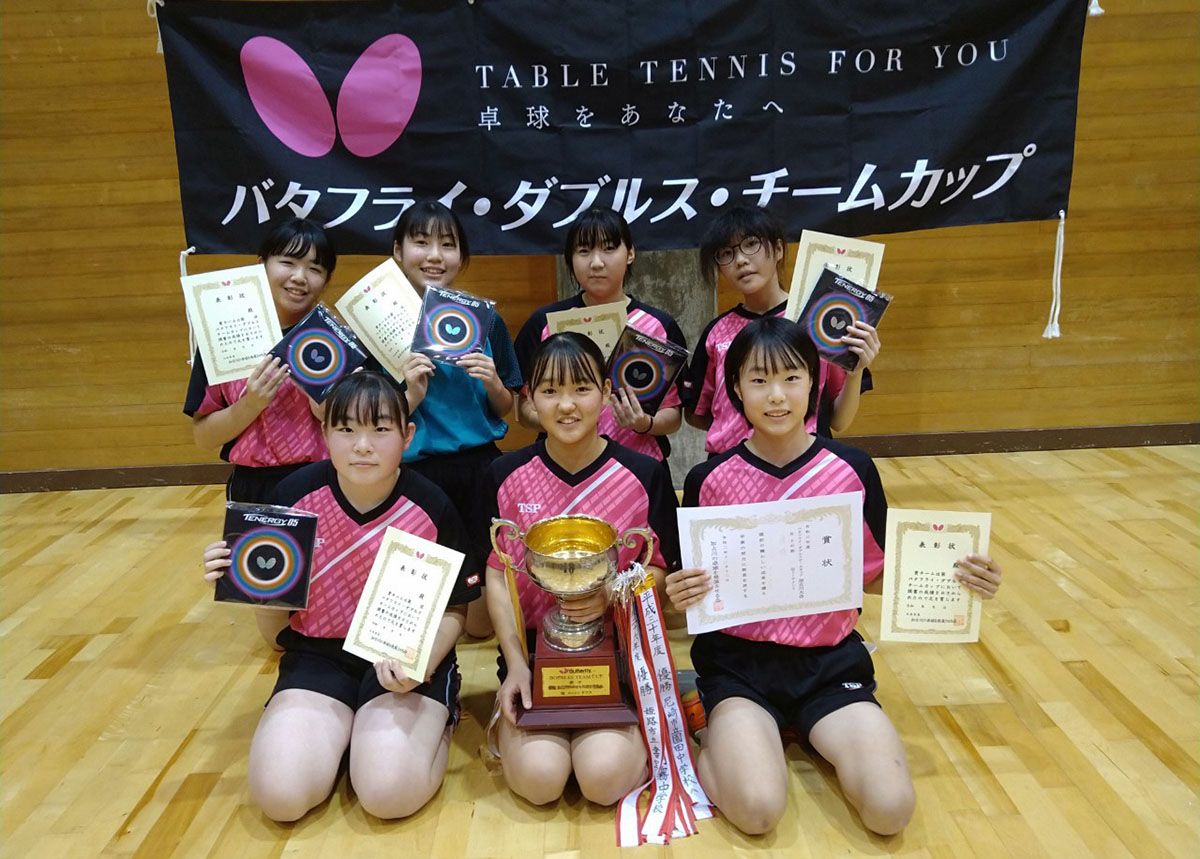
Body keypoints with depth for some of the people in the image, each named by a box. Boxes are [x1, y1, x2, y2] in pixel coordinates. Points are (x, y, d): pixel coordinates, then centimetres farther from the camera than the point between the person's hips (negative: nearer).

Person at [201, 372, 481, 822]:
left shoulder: (431, 507, -13)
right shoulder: (296, 495, -9)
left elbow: (453, 610, -2)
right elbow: (276, 619, 2)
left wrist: (423, 661, -23)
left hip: (405, 659, -2)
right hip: (319, 655, 2)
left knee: (390, 793, -23)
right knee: (280, 794, -18)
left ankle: (434, 719, 9)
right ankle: (344, 728, 13)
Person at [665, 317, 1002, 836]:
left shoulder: (852, 469, -4)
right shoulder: (710, 480, -7)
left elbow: (877, 574, 6)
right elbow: (688, 588, 1)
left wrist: (952, 576, -11)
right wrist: (677, 595, -23)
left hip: (830, 660, 2)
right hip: (739, 661, -2)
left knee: (890, 808, -16)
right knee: (757, 809, -24)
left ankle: (816, 735, 13)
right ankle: (720, 730, 8)